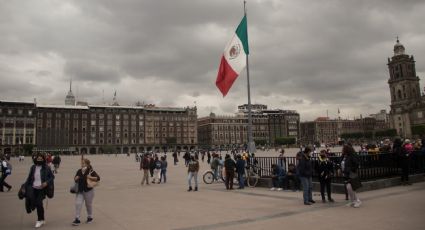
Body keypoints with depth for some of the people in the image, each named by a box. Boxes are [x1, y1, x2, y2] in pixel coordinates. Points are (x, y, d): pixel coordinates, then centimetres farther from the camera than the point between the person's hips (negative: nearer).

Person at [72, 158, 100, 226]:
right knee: (78, 204, -6)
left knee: (89, 204, 11)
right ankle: (77, 219, 2)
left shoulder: (91, 171, -11)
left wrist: (91, 177, -27)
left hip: (88, 191, -4)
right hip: (80, 191, 4)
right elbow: (75, 179, 15)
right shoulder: (79, 171, 3)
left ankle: (90, 217, 29)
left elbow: (98, 178, -16)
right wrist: (76, 178, -7)